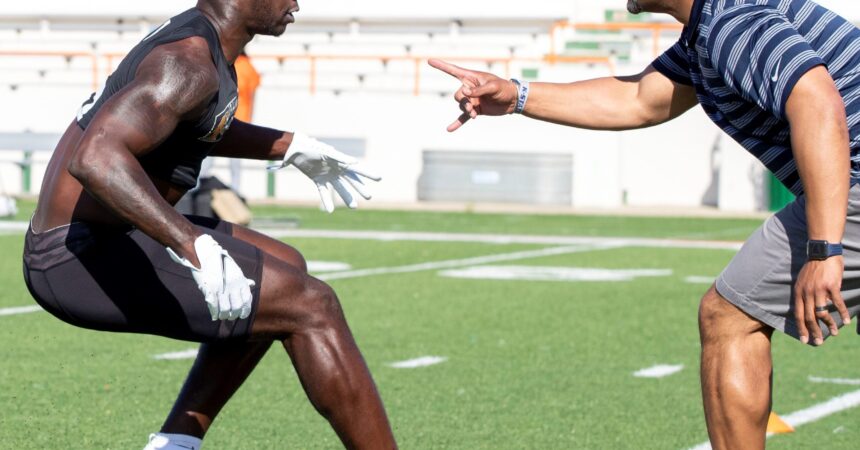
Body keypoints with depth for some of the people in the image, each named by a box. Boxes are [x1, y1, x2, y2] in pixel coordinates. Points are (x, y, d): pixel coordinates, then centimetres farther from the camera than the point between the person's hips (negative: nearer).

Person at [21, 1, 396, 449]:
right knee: (310, 306, -10)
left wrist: (293, 147, 36)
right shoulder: (189, 64, -19)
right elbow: (94, 157, -35)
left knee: (285, 269, 22)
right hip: (86, 259, -10)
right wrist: (192, 245, -43)